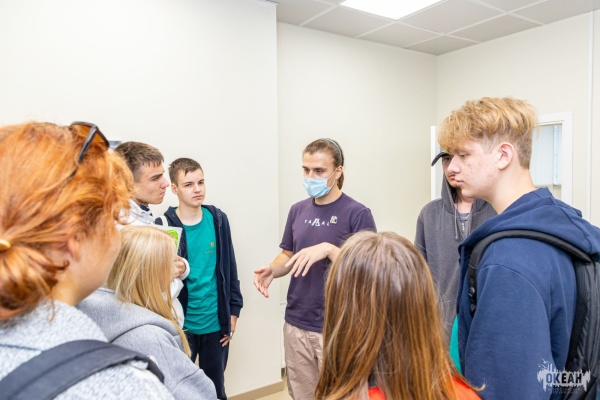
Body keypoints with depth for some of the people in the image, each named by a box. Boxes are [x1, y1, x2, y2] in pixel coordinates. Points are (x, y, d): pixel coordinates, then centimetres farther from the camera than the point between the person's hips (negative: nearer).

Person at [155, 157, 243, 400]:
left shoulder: (218, 219, -1)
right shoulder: (164, 226, -11)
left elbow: (229, 268, 4)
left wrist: (233, 310, 4)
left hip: (216, 323, 2)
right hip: (180, 324, -2)